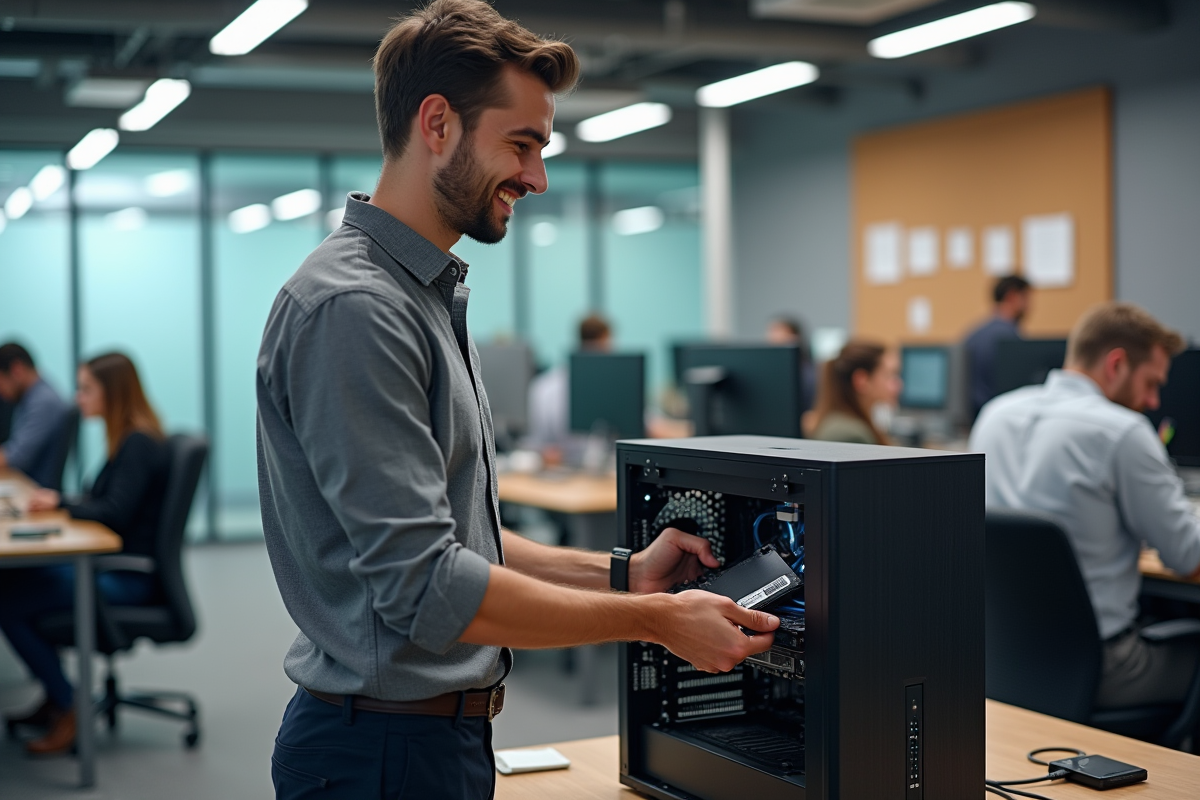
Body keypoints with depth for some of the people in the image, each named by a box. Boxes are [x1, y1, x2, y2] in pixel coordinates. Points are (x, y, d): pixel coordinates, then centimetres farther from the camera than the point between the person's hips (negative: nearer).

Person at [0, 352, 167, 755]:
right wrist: (57, 500, 1)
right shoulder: (128, 440, 14)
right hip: (109, 565, 10)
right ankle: (54, 700, 13)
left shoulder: (139, 445, -16)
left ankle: (69, 712, -2)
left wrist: (60, 505, -10)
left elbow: (115, 511, -23)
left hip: (127, 579, -10)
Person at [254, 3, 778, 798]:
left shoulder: (429, 297, 12)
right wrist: (654, 620, -18)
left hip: (443, 732, 9)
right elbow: (424, 586, -25)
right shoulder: (353, 308, -20)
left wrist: (621, 572, 7)